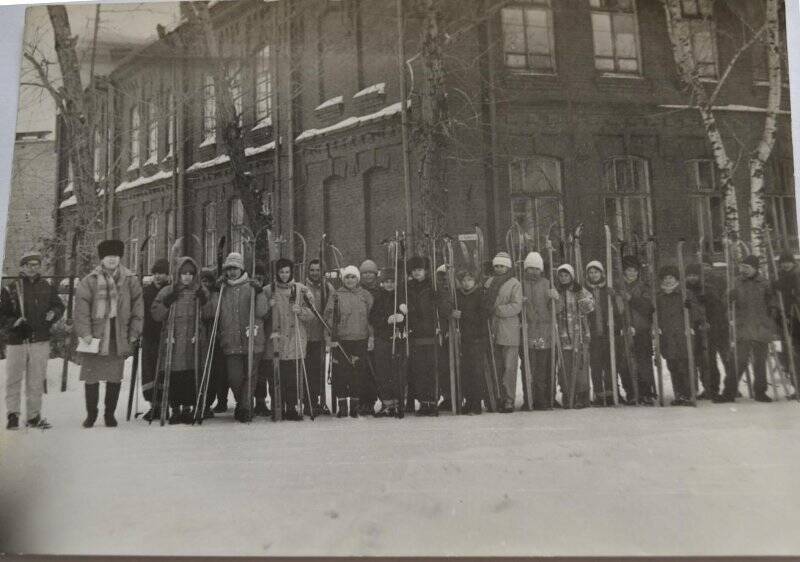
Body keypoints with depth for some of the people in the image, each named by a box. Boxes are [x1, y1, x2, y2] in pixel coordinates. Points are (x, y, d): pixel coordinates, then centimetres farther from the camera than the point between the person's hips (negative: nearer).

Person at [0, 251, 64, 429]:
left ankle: (33, 416, 17)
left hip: (40, 341, 2)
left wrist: (54, 313, -6)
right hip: (16, 342, -2)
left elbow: (59, 306, 16)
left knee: (36, 381, 8)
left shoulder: (48, 289, 7)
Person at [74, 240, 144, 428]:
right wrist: (85, 332, -11)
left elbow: (138, 307, 8)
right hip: (95, 335, -1)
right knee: (91, 377, 4)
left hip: (119, 338, 1)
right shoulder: (89, 281, 0)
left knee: (115, 377, 7)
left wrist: (134, 332, 3)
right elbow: (81, 308, -3)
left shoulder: (130, 280, 5)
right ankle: (91, 413, 20)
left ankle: (110, 413, 21)